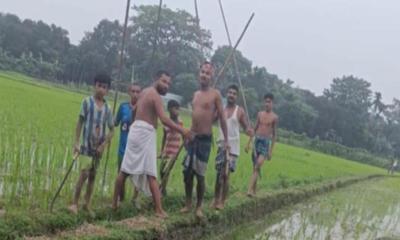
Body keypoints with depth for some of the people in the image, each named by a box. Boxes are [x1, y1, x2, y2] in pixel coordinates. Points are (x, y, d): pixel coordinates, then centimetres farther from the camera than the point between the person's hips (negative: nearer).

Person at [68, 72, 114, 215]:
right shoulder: (87, 102, -5)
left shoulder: (108, 109, 3)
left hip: (98, 147, 4)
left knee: (92, 176, 9)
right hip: (86, 145, -4)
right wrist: (76, 142, -7)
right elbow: (80, 123, -2)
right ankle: (75, 203, 0)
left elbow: (111, 130, 7)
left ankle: (87, 204, 20)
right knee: (84, 174, -11)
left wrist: (103, 145, -5)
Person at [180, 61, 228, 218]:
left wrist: (226, 139, -6)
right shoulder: (196, 94, 13)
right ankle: (188, 204, 21)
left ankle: (199, 207, 13)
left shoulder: (215, 94, -6)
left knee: (200, 175, -1)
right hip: (192, 138, 6)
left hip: (205, 139, -6)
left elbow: (222, 117, -5)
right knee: (187, 173, 7)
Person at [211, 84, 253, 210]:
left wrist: (249, 131, -27)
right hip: (221, 145, 2)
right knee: (219, 173, 8)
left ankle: (222, 202, 5)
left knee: (226, 174, -4)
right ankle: (215, 200, 18)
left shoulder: (240, 111, -1)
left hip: (233, 147, -2)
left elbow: (247, 127, -4)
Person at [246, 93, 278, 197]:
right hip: (257, 140, 4)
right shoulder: (260, 114, 10)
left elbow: (274, 134, 2)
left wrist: (271, 151, -1)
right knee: (254, 167, 8)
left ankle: (250, 190, -22)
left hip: (266, 142, -4)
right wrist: (248, 143, 13)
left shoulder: (274, 117, 0)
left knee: (258, 164, -21)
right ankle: (253, 191, 17)